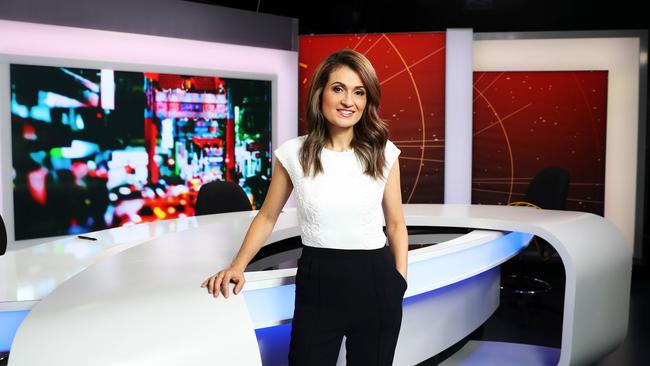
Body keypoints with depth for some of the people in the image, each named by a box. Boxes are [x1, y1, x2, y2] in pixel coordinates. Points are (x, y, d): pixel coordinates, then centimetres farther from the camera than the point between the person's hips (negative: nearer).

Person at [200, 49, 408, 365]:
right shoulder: (293, 153, -4)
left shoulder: (384, 154, -2)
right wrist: (237, 266, -4)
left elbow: (395, 224, 7)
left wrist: (401, 282, 0)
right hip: (316, 284, -1)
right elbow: (267, 217, 7)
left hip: (374, 283, 1)